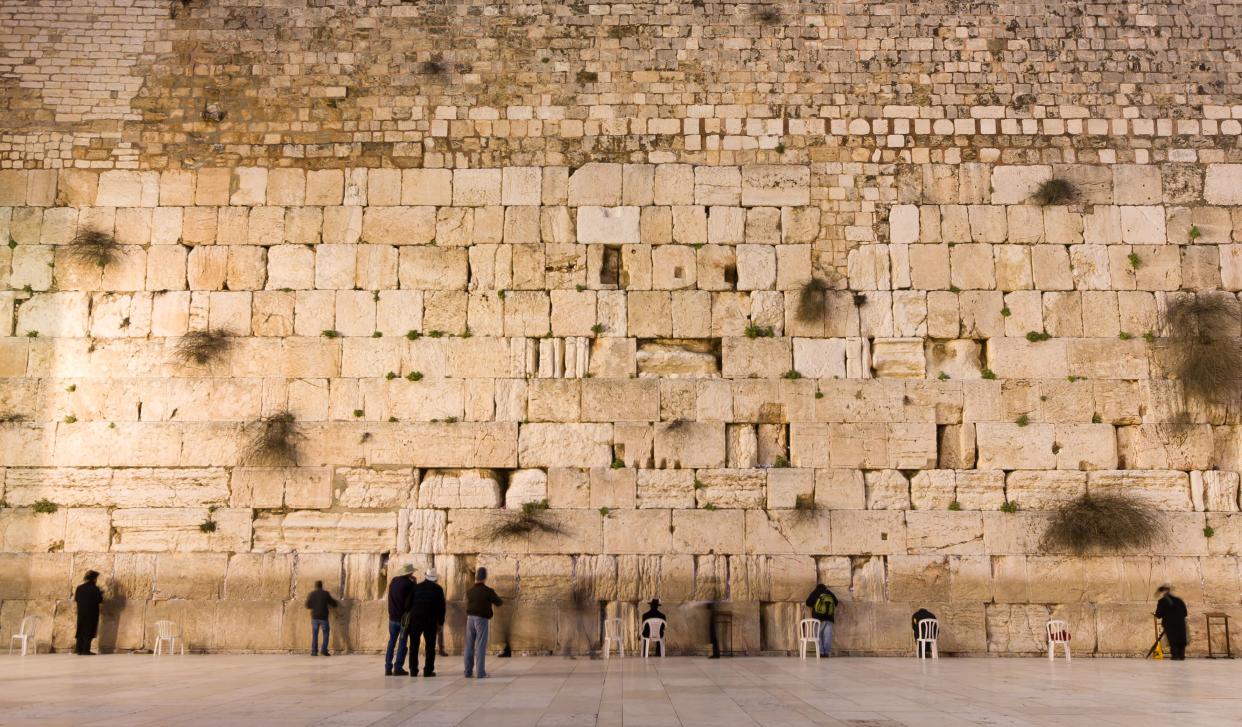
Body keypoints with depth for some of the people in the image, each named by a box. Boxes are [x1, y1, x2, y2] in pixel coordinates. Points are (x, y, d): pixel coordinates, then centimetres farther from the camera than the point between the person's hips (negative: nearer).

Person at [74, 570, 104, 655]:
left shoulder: (79, 588, 2)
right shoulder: (95, 589, -13)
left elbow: (76, 599, 9)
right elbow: (100, 601, -12)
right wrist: (100, 595, 7)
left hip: (81, 612, 5)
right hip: (91, 613, -5)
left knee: (81, 630, 13)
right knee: (89, 631, 0)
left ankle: (78, 649, 14)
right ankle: (86, 650, -2)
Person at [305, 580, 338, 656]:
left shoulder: (311, 594, -1)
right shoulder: (326, 594, -5)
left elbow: (307, 606, 6)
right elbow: (333, 604, 3)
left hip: (314, 617, 2)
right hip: (323, 617, -2)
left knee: (314, 634, 9)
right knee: (326, 633, 8)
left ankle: (314, 651, 4)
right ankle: (324, 650, -4)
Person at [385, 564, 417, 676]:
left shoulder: (393, 581, 6)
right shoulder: (409, 584, -13)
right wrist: (414, 583, -2)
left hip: (392, 616, 5)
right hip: (404, 617, -5)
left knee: (392, 641, 11)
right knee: (402, 642, 1)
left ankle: (388, 667, 7)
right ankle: (398, 667, -2)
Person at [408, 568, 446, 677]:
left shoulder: (417, 587, 5)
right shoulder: (438, 589, 2)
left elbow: (409, 603, 5)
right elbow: (441, 607, 2)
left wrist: (410, 617, 14)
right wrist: (440, 623, 9)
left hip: (415, 619, 1)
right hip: (431, 621, -1)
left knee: (414, 646, 9)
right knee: (430, 646, 5)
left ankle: (413, 671, 7)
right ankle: (428, 671, 0)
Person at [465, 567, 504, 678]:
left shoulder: (470, 591, 6)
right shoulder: (488, 591, -9)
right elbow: (499, 602, 1)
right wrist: (501, 601, 25)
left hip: (470, 618, 5)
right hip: (481, 619, -5)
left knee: (469, 646, 9)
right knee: (481, 646, -3)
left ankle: (468, 671, 10)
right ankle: (480, 672, -5)